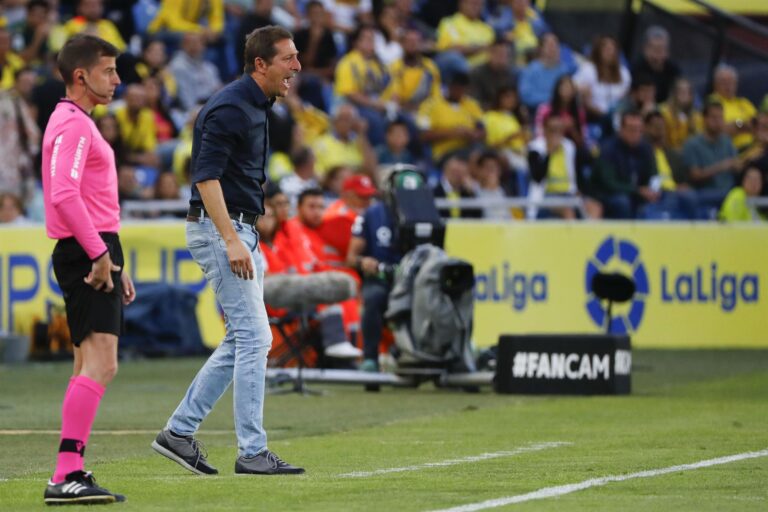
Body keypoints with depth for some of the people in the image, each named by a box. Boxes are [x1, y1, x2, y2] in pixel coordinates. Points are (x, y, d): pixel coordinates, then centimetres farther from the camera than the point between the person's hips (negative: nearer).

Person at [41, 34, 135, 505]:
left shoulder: (82, 125, 21)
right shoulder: (72, 125, -12)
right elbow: (64, 195, -24)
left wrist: (116, 266, 25)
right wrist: (99, 254, -23)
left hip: (95, 254, 11)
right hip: (86, 254, -11)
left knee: (92, 367, 11)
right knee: (100, 364, -16)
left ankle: (73, 473, 13)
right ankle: (66, 475, -21)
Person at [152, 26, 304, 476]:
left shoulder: (256, 107, 14)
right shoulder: (230, 108, -17)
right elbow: (206, 177, -23)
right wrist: (232, 241, -28)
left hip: (239, 232, 10)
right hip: (220, 230, -10)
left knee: (242, 341, 12)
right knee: (254, 337, -9)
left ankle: (180, 431, 16)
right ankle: (252, 452, -6)